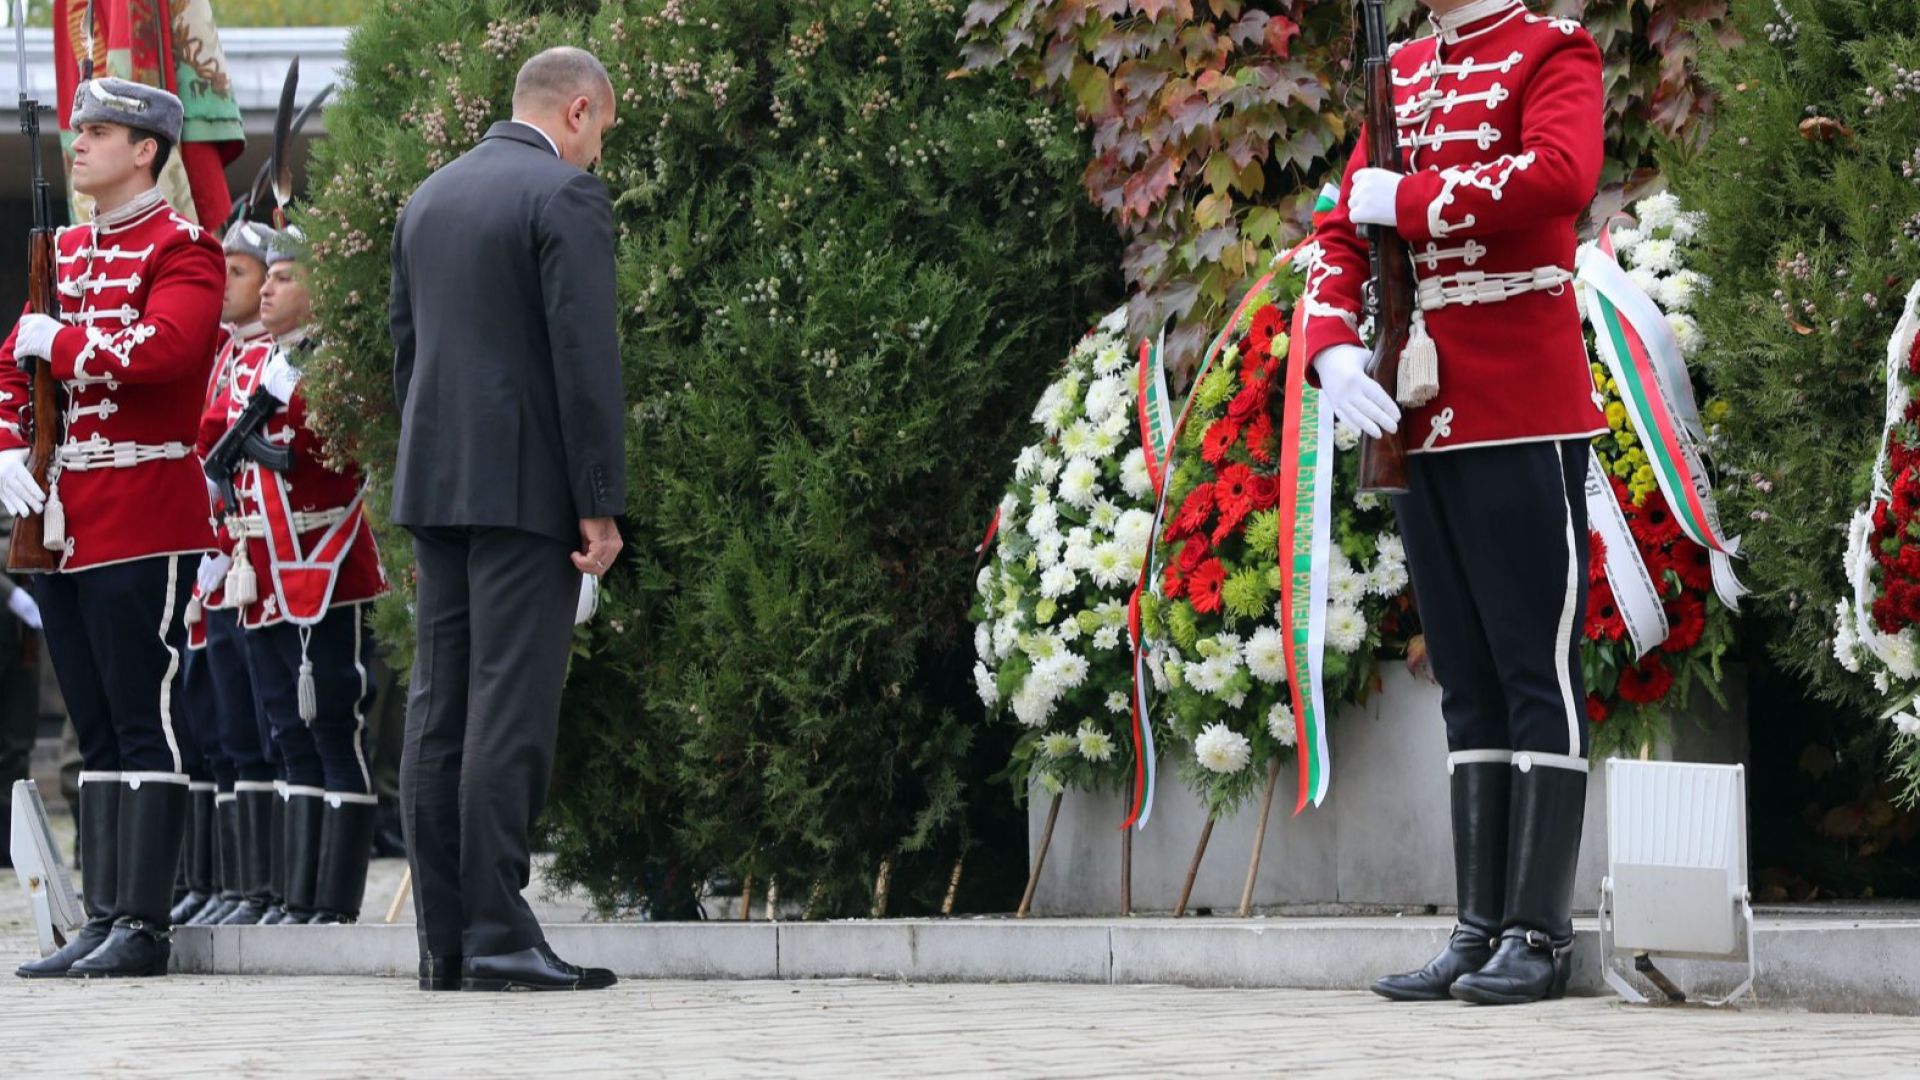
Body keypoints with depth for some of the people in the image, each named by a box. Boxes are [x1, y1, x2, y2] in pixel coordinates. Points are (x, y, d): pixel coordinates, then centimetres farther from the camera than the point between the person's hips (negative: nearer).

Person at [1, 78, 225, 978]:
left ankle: (142, 928, -5)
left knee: (144, 724, -6)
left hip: (142, 522, -8)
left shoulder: (181, 251, -6)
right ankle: (101, 924, 12)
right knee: (94, 730, 9)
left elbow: (164, 349, -24)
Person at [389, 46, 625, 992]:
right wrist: (601, 506, -13)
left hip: (436, 488, 7)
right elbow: (586, 358, -15)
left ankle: (443, 943, 5)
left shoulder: (430, 198, 15)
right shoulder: (567, 196, -9)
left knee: (440, 712, 5)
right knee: (511, 711, -9)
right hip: (527, 488, -7)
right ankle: (497, 937, -11)